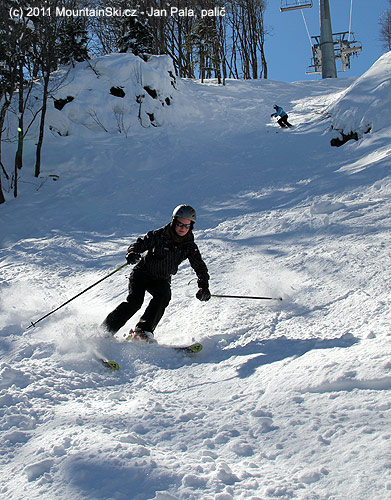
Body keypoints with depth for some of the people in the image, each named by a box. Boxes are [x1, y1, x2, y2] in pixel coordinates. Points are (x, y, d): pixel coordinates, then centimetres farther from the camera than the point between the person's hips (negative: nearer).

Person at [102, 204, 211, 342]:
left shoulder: (189, 247, -6)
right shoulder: (159, 235, -15)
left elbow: (200, 267, -7)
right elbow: (141, 243, -17)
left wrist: (204, 286, -22)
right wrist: (132, 253, -41)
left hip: (162, 280, 3)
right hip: (142, 273, -3)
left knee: (164, 295, -28)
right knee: (134, 301, -23)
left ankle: (143, 330, -27)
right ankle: (106, 331, -15)